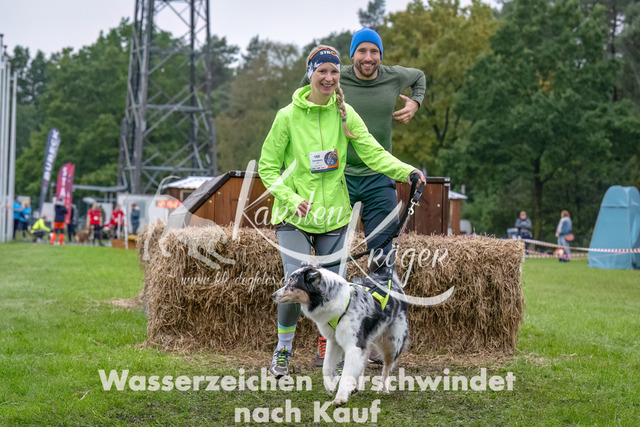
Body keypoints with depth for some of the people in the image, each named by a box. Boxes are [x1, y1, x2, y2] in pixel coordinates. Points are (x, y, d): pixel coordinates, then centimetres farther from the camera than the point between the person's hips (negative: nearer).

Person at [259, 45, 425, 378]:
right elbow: (268, 167, 1)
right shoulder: (288, 116, -4)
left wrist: (406, 171, -23)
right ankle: (283, 350, 10)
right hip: (294, 216, -3)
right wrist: (291, 199, -13)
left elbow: (372, 151, -7)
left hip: (334, 213, 3)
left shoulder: (344, 113, 2)